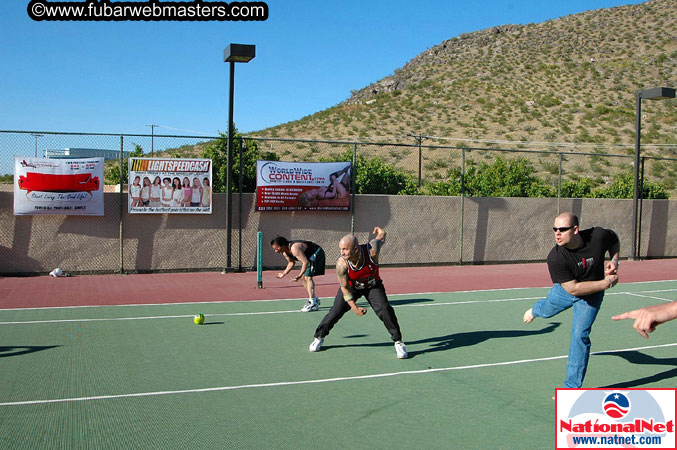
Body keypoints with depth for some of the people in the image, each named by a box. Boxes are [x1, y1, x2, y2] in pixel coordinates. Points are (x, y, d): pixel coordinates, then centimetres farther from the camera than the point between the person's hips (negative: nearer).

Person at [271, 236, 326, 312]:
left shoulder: (294, 248, -33)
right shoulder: (285, 252, -2)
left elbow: (305, 262, -35)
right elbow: (291, 262, 14)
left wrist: (299, 275, -37)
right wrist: (284, 273, 6)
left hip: (316, 254, -10)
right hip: (309, 256, 10)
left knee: (308, 277, -18)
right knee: (303, 278, 11)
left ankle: (313, 303, -21)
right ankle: (314, 299, 24)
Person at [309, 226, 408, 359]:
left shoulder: (372, 250, -38)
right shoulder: (341, 263, -35)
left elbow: (382, 236, -15)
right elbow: (344, 287, -20)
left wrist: (380, 231, 10)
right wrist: (354, 307, -24)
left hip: (373, 285, 0)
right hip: (351, 286, 0)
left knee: (385, 310, -16)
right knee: (335, 312, -2)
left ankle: (398, 342, 2)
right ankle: (319, 337, 24)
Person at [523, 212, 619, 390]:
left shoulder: (598, 235, -28)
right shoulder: (555, 258, -35)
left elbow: (615, 240, -1)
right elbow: (573, 289, -32)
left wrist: (614, 260, -15)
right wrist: (606, 283, -30)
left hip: (591, 295, 0)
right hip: (564, 290, 0)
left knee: (580, 334, -10)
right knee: (546, 311, 27)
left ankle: (572, 387, 2)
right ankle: (535, 310, 70)